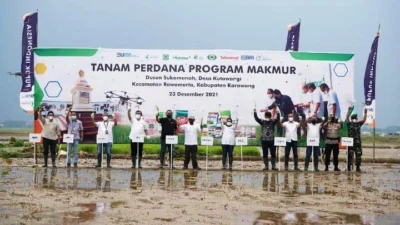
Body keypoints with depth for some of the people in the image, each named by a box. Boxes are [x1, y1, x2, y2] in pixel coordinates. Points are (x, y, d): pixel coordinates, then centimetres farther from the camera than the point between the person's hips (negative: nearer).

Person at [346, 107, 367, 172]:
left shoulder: (359, 123, 9)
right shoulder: (349, 124, 1)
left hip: (358, 142, 3)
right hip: (350, 142, -3)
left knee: (358, 154, 5)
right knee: (350, 155, -1)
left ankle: (358, 167, 9)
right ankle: (349, 167, 2)